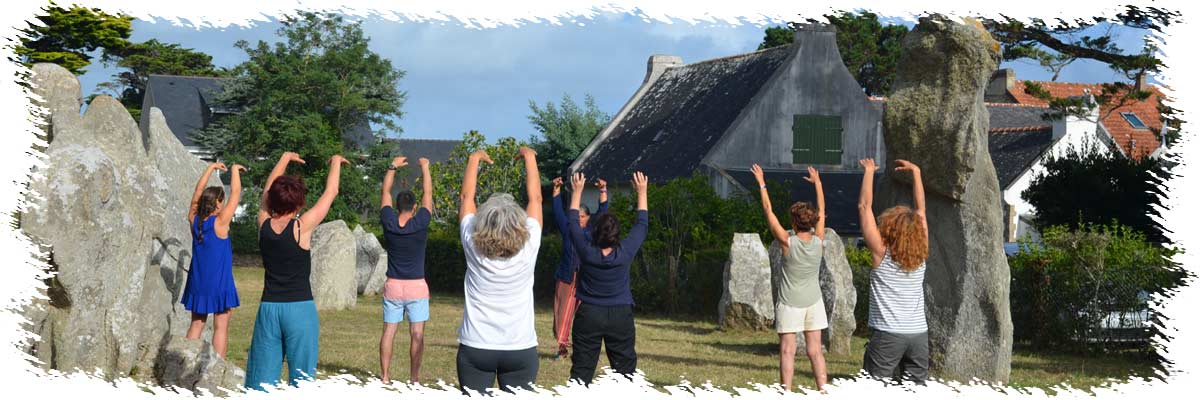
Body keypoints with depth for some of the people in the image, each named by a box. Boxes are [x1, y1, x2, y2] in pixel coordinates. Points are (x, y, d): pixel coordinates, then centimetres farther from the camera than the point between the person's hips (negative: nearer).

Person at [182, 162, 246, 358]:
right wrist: (235, 170, 3)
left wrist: (211, 168, 17)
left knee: (196, 324, 11)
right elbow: (236, 193, -10)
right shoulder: (220, 223, -15)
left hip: (198, 283, 6)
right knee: (221, 327, -1)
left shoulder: (194, 221, -1)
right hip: (219, 284, -6)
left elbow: (198, 190, 11)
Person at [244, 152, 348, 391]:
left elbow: (268, 191, 20)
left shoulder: (264, 225, 1)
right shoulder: (302, 227, -10)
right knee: (302, 378, 1)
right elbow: (330, 193, 1)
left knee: (261, 379, 6)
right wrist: (336, 162, 18)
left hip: (269, 307, 4)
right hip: (300, 308, -4)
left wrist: (285, 159, 33)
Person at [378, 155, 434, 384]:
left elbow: (386, 192, 8)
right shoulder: (420, 224, -10)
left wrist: (393, 167, 18)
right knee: (417, 334, -1)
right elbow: (428, 194, 1)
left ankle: (384, 377, 3)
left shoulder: (389, 224, -5)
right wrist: (425, 168, 12)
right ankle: (414, 378, -3)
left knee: (388, 332, 4)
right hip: (417, 287, -2)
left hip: (393, 287, 2)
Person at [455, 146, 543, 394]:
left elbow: (467, 197, 7)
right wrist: (530, 158, 14)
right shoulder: (527, 249, -9)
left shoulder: (473, 247, -7)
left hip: (475, 348, 1)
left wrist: (474, 160, 19)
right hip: (521, 349, 0)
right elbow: (536, 198, 3)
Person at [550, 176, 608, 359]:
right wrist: (557, 190, -2)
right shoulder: (568, 230, 9)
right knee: (562, 312, 0)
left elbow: (602, 211, 0)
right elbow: (558, 212, 5)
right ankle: (562, 346, 4)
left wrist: (603, 191, -11)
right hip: (565, 278, 1)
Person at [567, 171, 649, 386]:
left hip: (588, 315, 0)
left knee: (581, 370, 2)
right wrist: (642, 192, 11)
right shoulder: (625, 252, -12)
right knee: (625, 370, 6)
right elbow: (641, 224, 3)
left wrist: (577, 192, 14)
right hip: (621, 315, 0)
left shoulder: (586, 251, -11)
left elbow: (573, 222, 4)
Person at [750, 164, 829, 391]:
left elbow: (769, 211, -10)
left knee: (788, 351, -1)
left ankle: (787, 392, -3)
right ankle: (823, 391, 4)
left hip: (790, 304, -4)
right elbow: (821, 210, 7)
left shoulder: (788, 242, -16)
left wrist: (762, 184, -2)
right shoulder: (818, 241, -7)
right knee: (814, 351, 6)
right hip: (814, 303, 4)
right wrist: (817, 183, 18)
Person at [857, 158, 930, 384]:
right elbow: (920, 209, 16)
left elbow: (864, 206, -1)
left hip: (887, 334, -4)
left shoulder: (881, 253, -4)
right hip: (919, 334, 4)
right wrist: (915, 172, 23)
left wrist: (869, 171, 7)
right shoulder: (921, 254, 6)